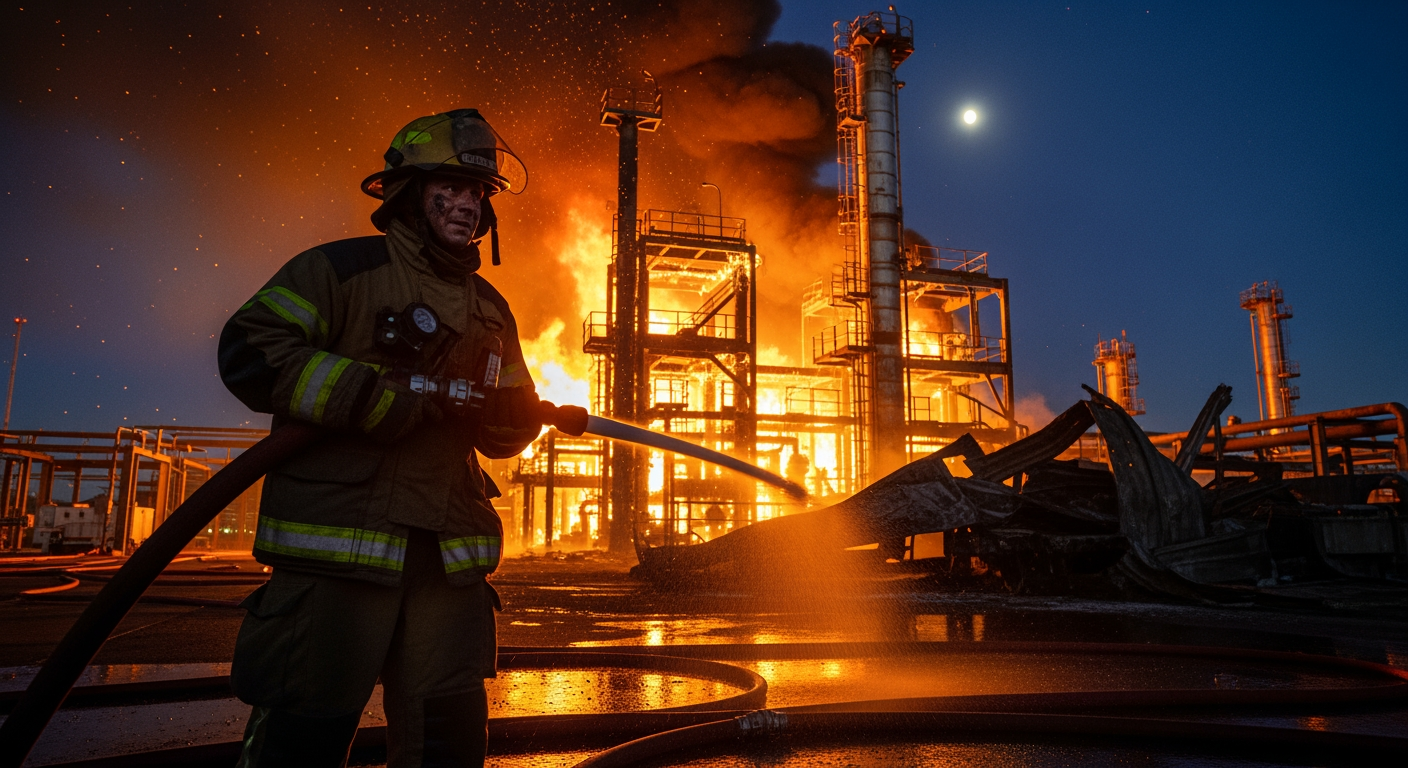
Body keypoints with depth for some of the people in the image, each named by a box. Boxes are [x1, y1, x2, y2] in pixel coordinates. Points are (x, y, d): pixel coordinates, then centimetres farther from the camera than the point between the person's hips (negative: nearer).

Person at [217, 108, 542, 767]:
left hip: (450, 560, 6)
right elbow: (249, 352, -13)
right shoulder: (342, 268, -1)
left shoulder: (490, 308, 19)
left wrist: (513, 416, -3)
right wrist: (372, 396, -18)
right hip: (337, 544, -6)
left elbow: (505, 430, 21)